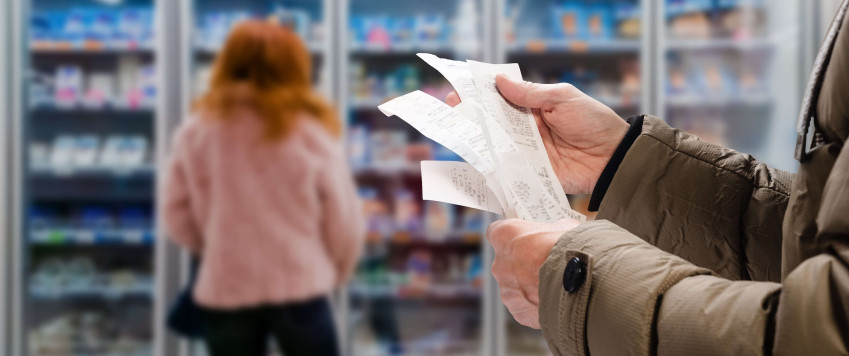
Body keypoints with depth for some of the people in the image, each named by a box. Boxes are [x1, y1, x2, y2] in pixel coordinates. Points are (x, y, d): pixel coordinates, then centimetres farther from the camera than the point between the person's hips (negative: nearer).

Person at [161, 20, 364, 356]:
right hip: (299, 285, -2)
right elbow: (343, 219, -4)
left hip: (223, 289, 3)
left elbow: (176, 214, 5)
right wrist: (336, 270, 15)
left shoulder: (195, 132, -1)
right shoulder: (312, 134, -9)